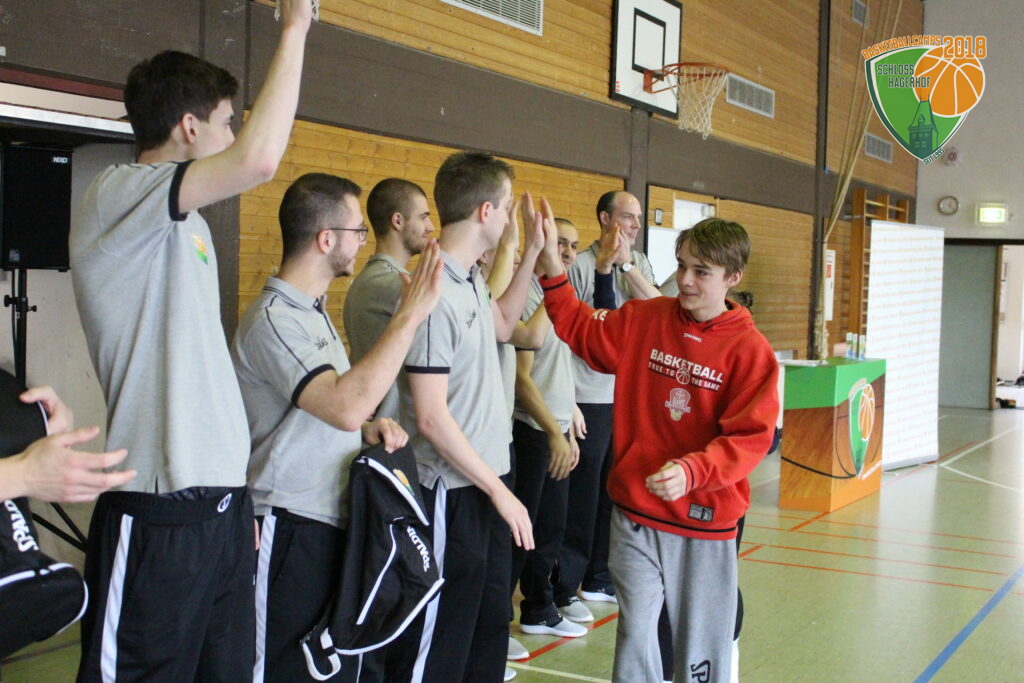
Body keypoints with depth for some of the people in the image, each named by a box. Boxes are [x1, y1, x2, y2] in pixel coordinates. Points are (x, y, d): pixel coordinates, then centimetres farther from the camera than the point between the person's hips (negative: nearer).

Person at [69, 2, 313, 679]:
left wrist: (238, 496, 16)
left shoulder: (184, 222, 18)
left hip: (222, 504, 9)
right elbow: (259, 159, -28)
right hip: (157, 518, -9)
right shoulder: (115, 197, -10)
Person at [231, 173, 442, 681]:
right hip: (292, 532, -10)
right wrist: (410, 315, -29)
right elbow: (345, 405, -33)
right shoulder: (273, 319, -18)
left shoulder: (312, 311, 14)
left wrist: (369, 427, 3)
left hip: (332, 524, 10)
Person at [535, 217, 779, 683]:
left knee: (700, 640, 13)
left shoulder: (750, 350, -11)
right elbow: (584, 331, 9)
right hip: (636, 511, 2)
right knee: (635, 631, 5)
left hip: (704, 521, -2)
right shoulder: (644, 320, 0)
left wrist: (692, 471, -30)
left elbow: (750, 437, -15)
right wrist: (550, 266, -1)